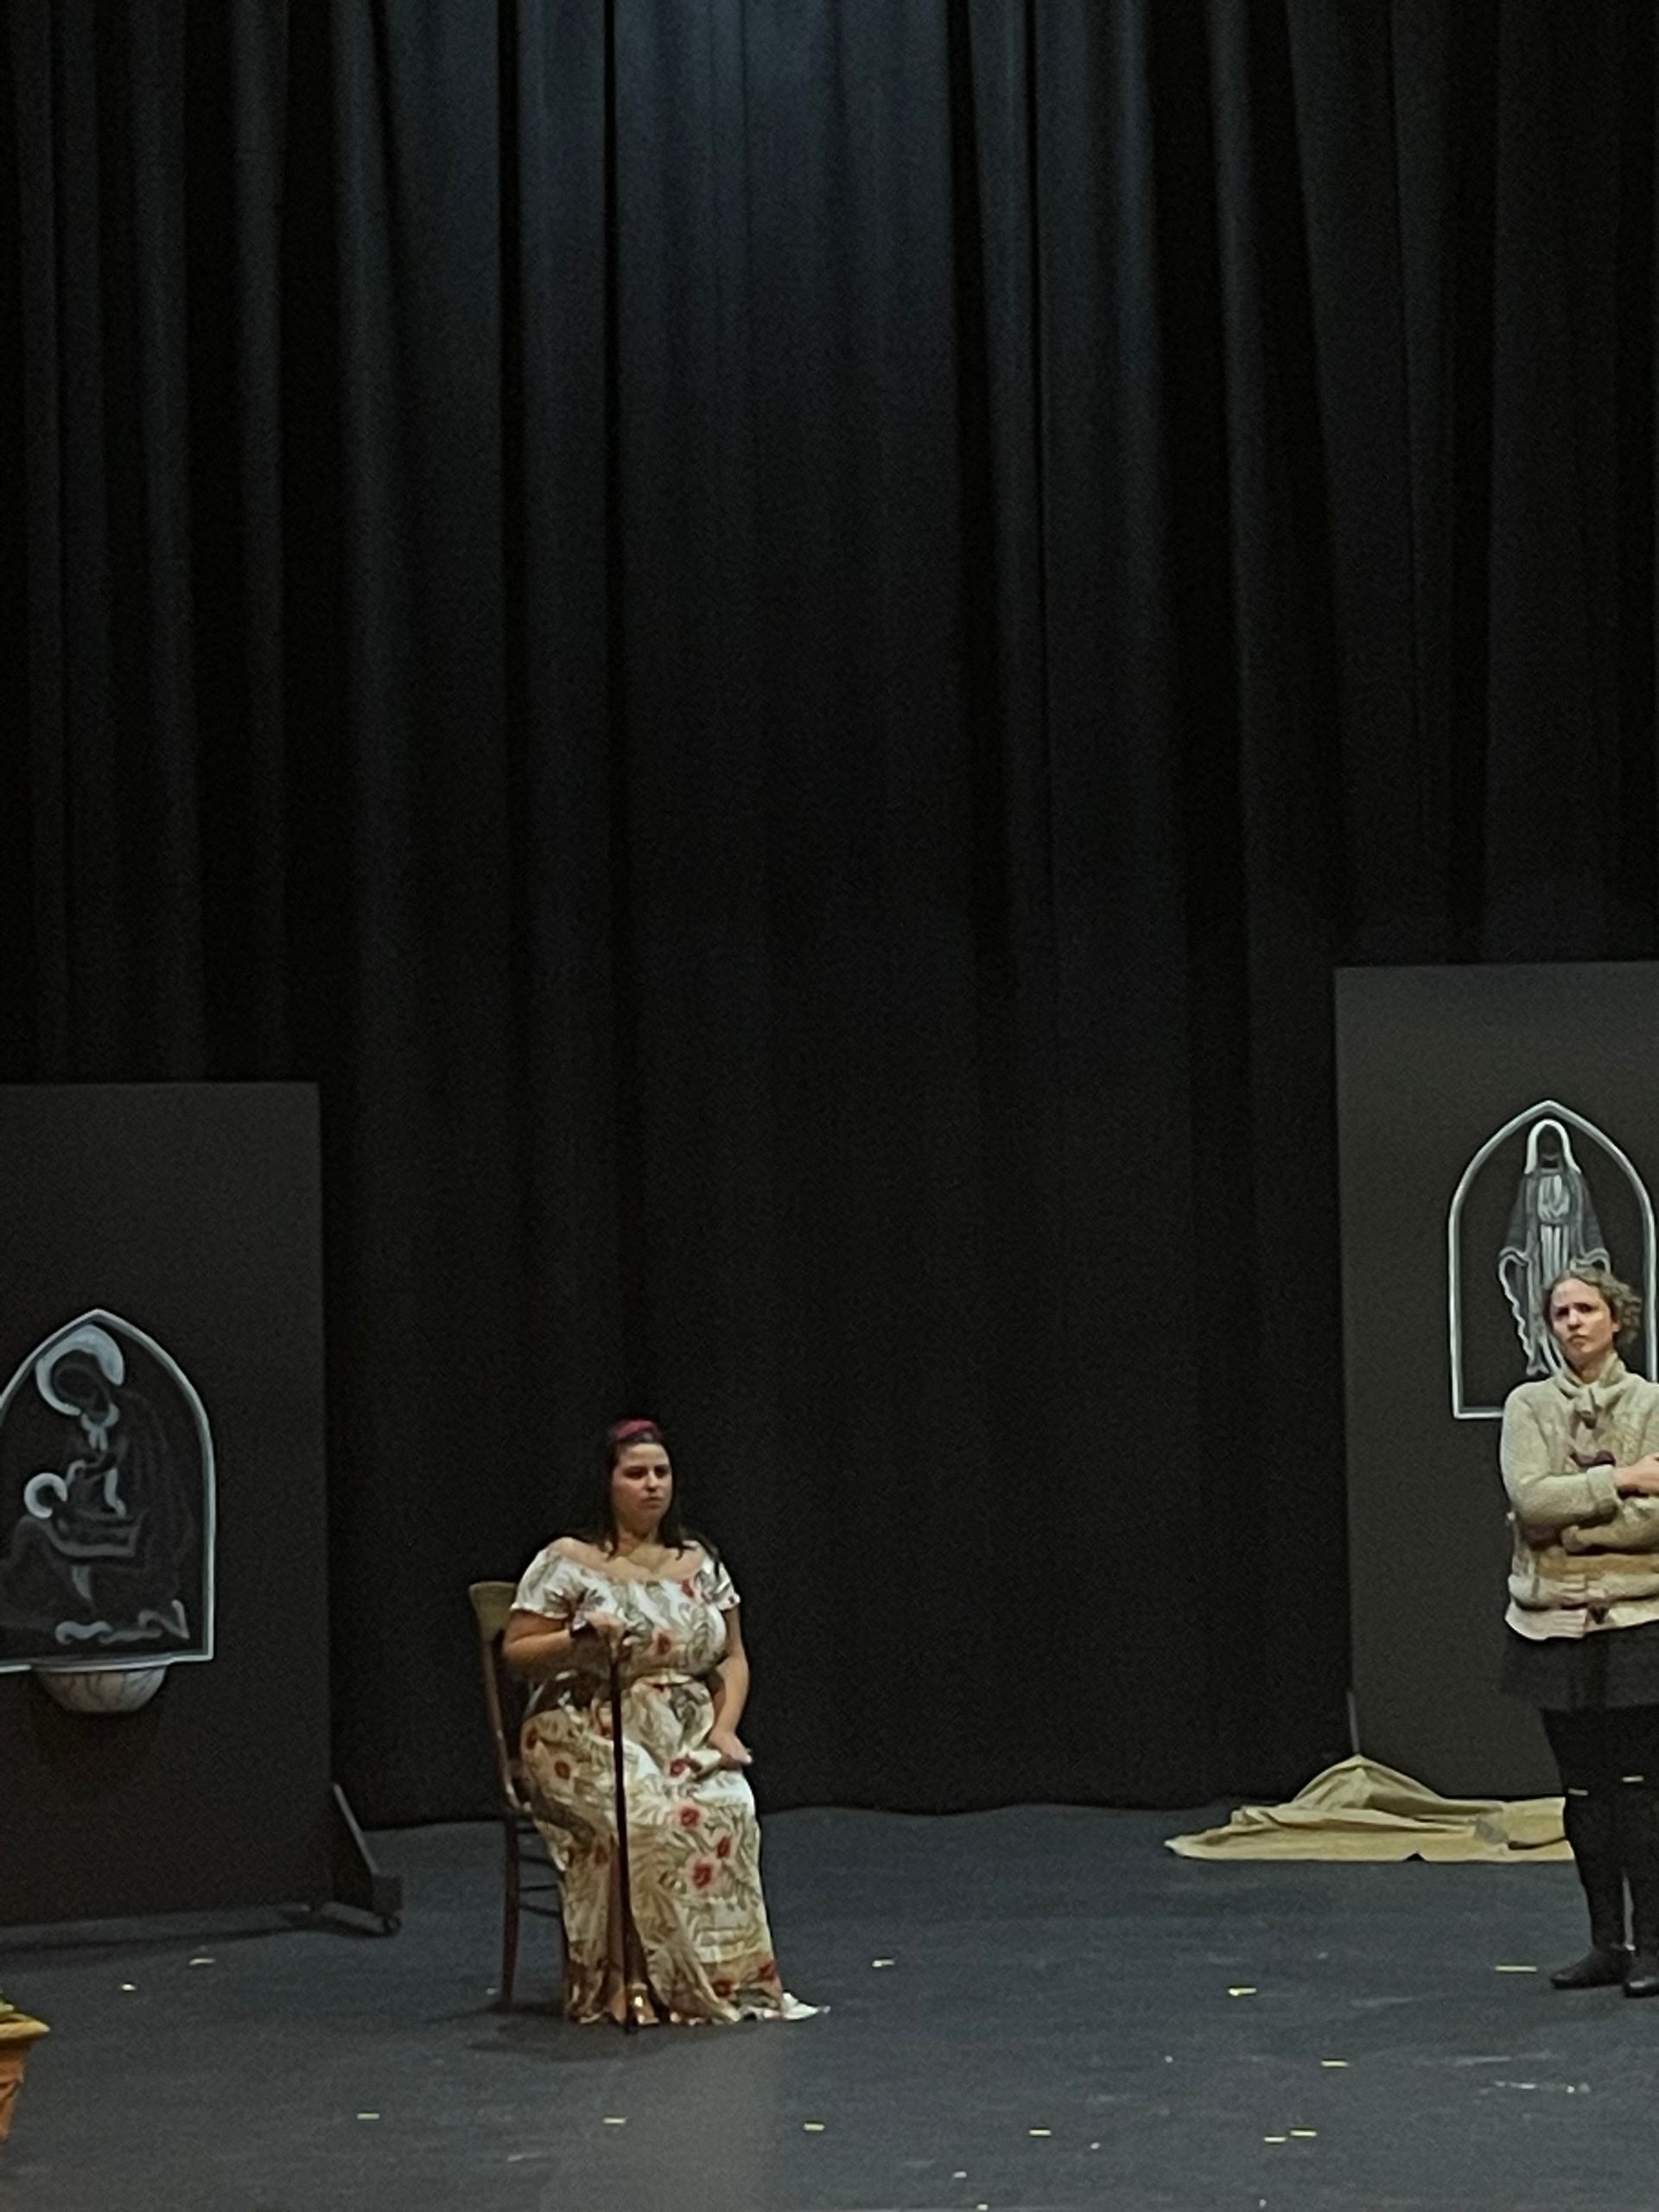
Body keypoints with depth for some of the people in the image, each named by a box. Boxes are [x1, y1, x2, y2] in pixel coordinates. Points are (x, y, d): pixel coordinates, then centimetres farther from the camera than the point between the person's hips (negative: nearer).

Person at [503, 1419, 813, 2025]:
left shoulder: (700, 1563, 14)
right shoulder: (567, 1562, 0)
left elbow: (733, 1658, 17)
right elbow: (515, 1653, 1)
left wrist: (724, 1727, -1)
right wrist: (580, 1641, -17)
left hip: (688, 1739, 4)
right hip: (593, 1739, -4)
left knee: (728, 1809, -29)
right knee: (652, 1816, -34)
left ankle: (728, 1978, -21)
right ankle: (642, 1982, -23)